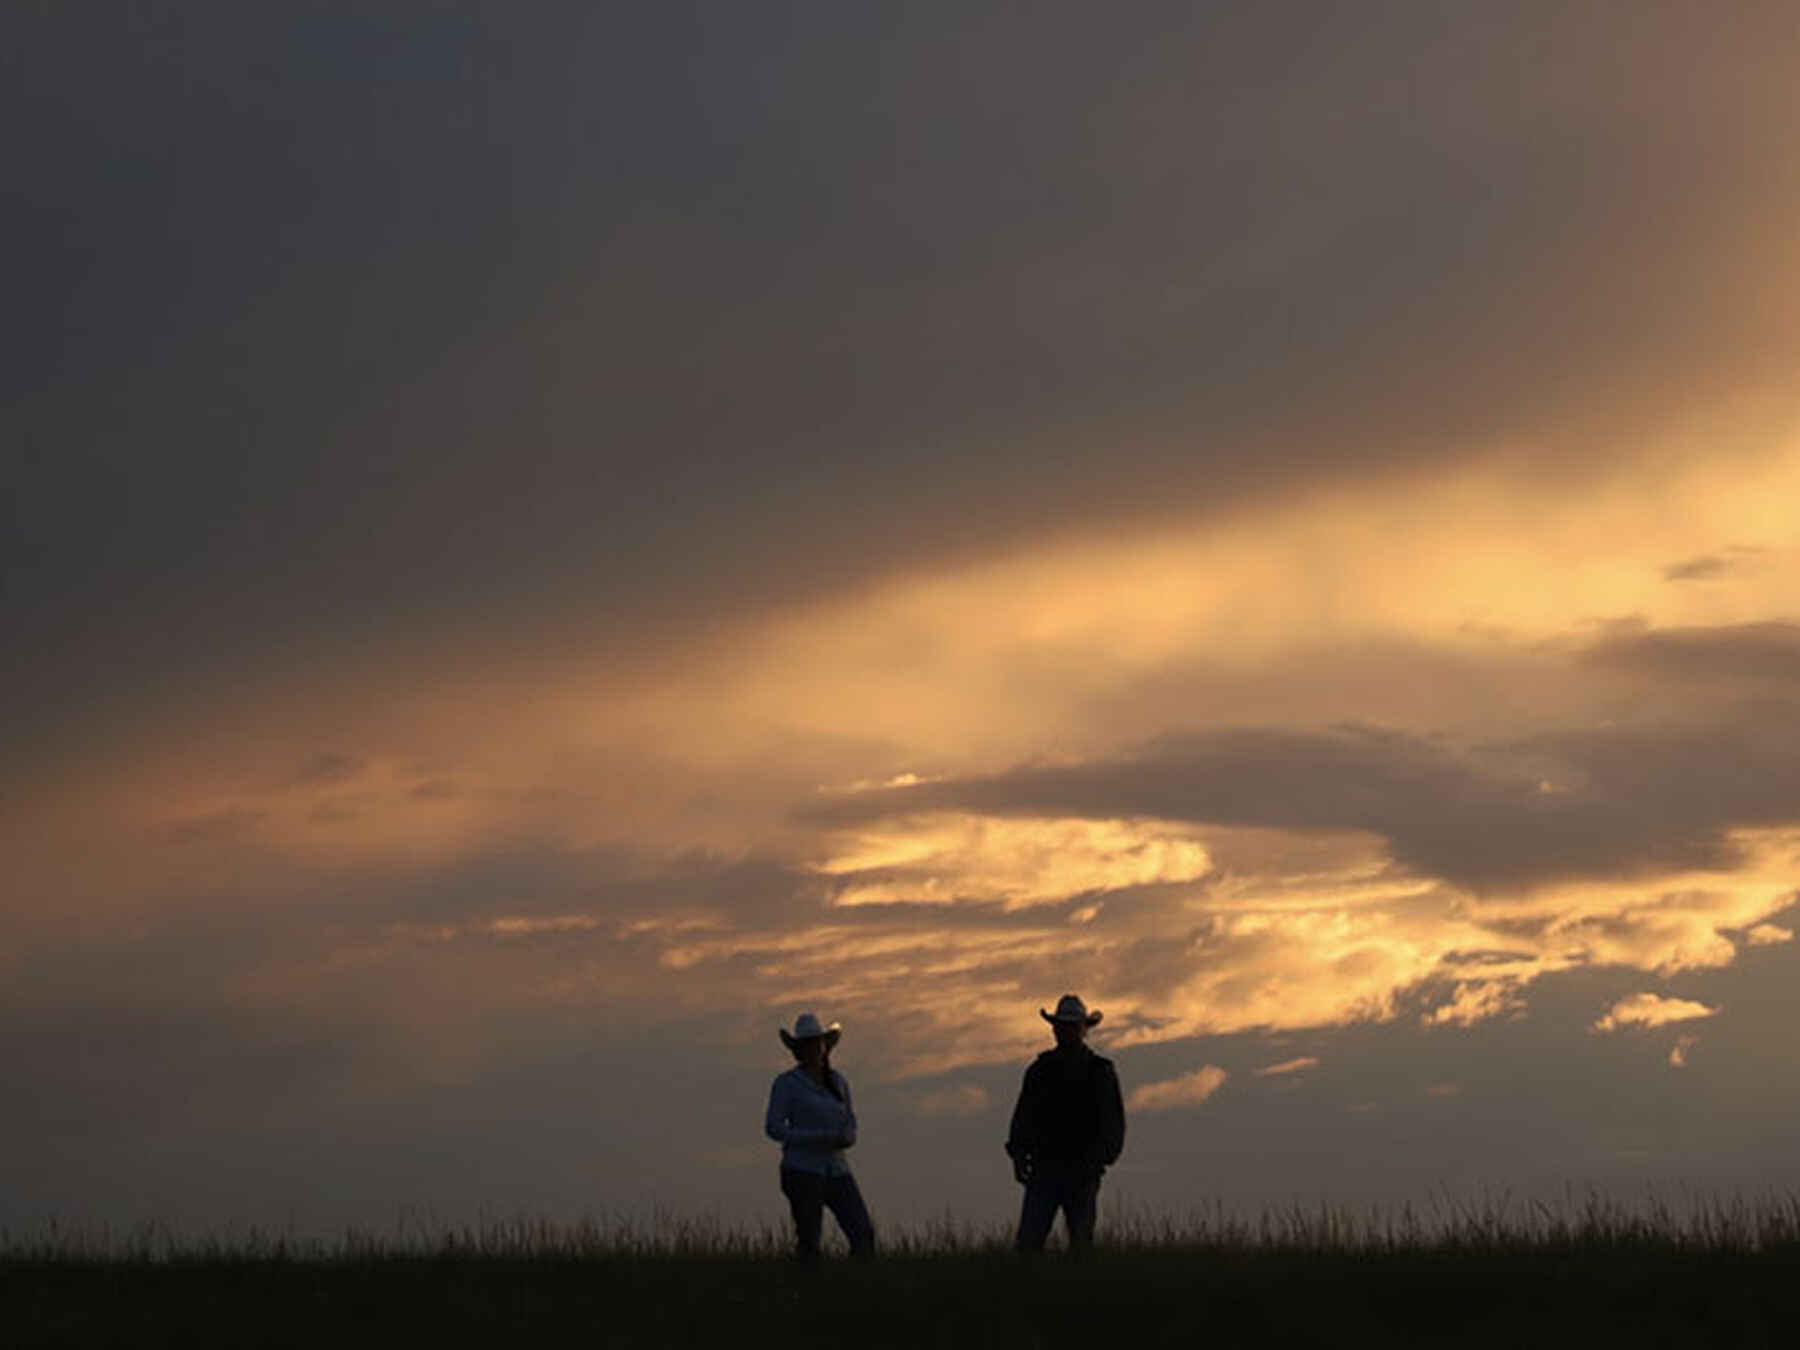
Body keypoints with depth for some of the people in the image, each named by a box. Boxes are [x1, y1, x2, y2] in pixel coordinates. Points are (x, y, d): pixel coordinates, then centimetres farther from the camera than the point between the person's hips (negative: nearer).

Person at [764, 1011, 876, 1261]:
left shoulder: (839, 1082, 12)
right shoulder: (786, 1083, -3)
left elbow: (850, 1127, 17)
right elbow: (774, 1128, -9)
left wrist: (845, 1138, -8)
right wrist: (817, 1138, -19)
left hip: (836, 1171, 4)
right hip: (802, 1171, -4)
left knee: (864, 1236, -9)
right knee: (808, 1244, -8)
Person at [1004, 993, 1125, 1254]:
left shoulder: (1101, 1072, 3)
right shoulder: (1040, 1070, 9)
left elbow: (1113, 1125, 1)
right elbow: (1022, 1118, 10)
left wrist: (1098, 1161, -14)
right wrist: (1018, 1156, -4)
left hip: (1082, 1173, -1)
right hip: (1045, 1170, 1)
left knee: (1080, 1244, -1)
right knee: (1028, 1241, -11)